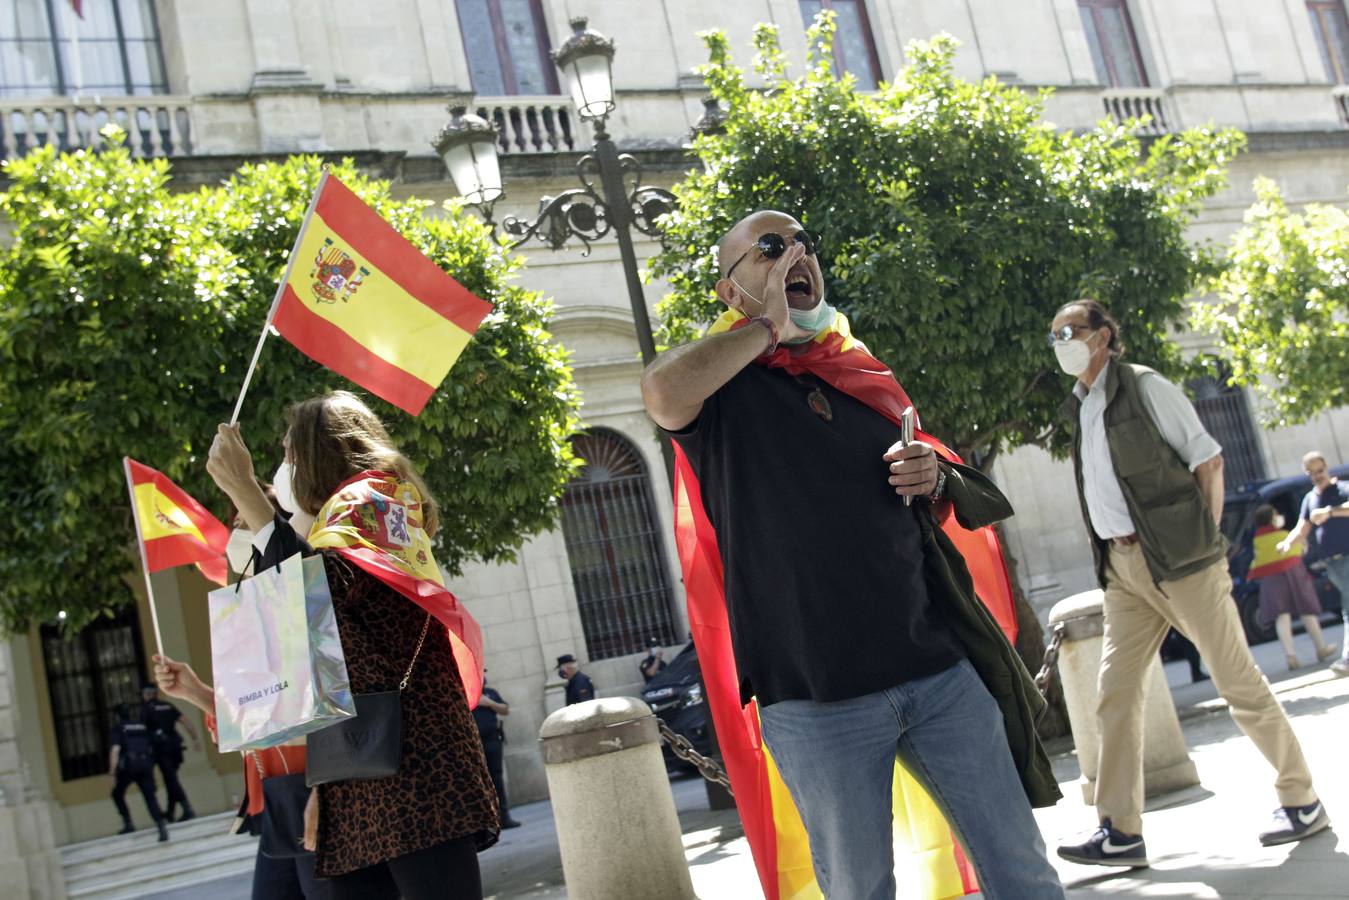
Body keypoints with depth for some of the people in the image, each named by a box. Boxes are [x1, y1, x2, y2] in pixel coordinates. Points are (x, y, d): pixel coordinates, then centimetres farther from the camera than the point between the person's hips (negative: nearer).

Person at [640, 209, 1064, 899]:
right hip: (816, 698, -4)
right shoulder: (723, 386, 1)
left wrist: (937, 479, 0)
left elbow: (974, 501, 26)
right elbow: (664, 394, -26)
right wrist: (769, 325, -9)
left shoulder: (864, 376, 17)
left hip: (940, 667, 5)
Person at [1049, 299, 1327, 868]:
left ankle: (1302, 800, 17)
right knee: (1115, 694, -1)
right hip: (1121, 567, 6)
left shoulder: (1143, 387, -4)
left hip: (1176, 559, -6)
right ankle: (1121, 833, 1)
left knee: (1239, 682, 1)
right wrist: (1110, 554, 11)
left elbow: (1208, 462, -5)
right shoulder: (1079, 409, 15)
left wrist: (1206, 543, -8)